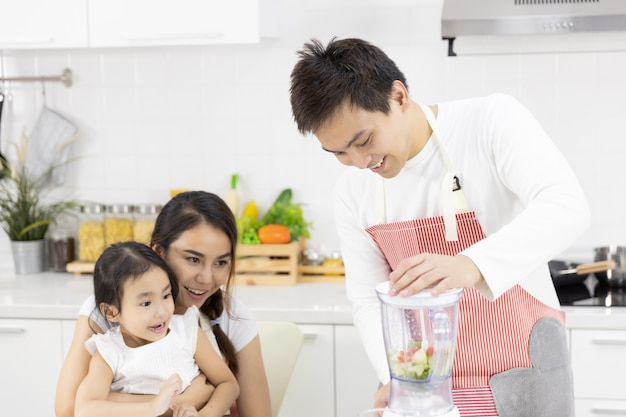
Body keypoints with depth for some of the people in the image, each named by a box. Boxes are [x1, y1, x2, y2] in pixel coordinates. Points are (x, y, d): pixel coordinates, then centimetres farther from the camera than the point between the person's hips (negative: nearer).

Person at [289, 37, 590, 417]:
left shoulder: (491, 120, -16)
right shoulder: (351, 194, -3)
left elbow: (568, 206, -28)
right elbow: (369, 300, 1)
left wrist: (473, 265, -43)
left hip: (521, 374, -3)